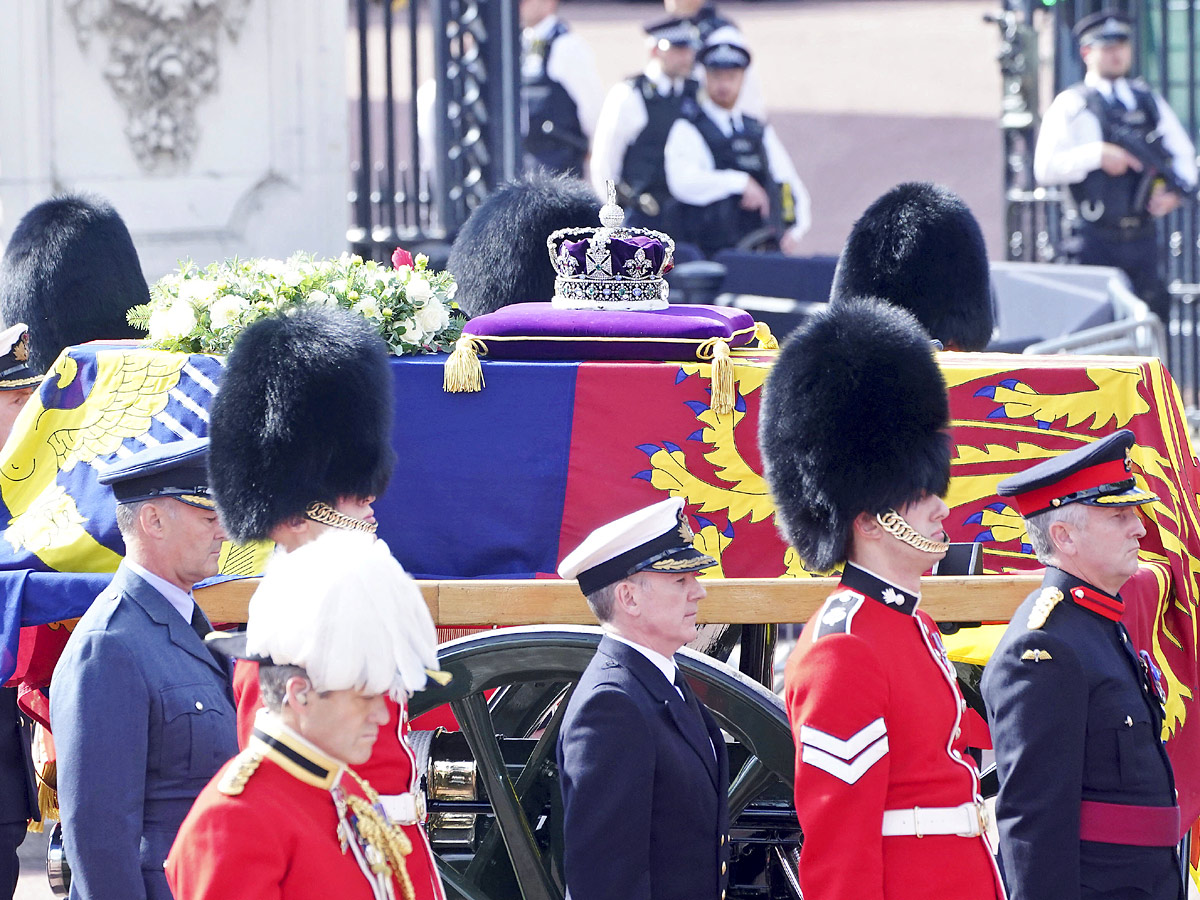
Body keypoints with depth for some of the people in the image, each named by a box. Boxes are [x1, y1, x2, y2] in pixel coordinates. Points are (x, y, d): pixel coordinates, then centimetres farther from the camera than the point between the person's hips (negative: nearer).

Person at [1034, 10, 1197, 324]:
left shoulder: (1149, 101, 15)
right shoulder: (1071, 105, 0)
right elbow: (1045, 168, -9)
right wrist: (1097, 154, -19)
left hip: (1142, 239, 4)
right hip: (1097, 239, -4)